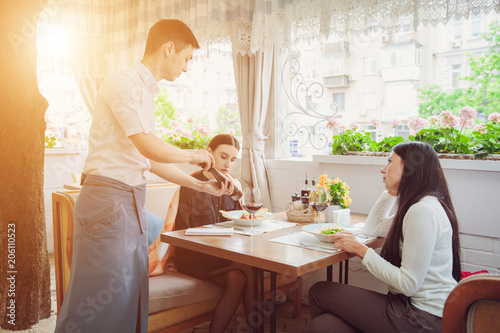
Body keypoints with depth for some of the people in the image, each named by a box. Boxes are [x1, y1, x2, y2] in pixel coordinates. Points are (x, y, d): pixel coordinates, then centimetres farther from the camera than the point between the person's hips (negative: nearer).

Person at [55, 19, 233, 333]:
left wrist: (201, 185, 16)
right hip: (107, 198, -9)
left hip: (133, 201, 9)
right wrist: (194, 156, -2)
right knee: (99, 306, -2)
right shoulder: (123, 82, -11)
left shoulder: (147, 92, 17)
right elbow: (149, 148, -19)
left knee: (133, 299, 13)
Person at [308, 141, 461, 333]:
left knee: (319, 292, -5)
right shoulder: (417, 206, 12)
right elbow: (373, 227, 24)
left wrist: (361, 250, -14)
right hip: (412, 304, 9)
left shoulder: (422, 211, -20)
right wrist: (392, 190, 16)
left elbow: (409, 284, -21)